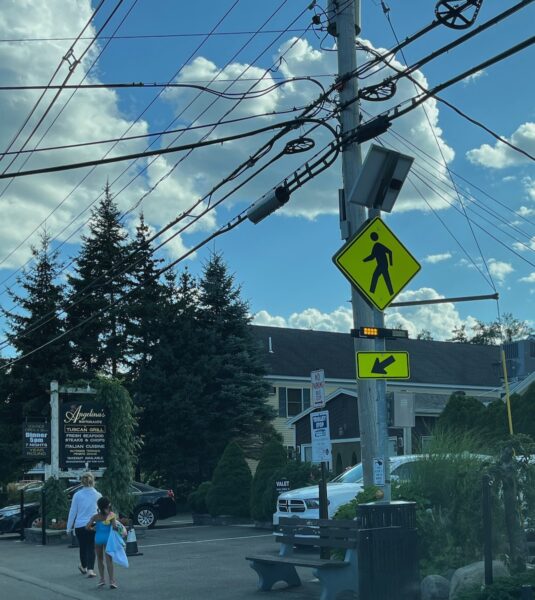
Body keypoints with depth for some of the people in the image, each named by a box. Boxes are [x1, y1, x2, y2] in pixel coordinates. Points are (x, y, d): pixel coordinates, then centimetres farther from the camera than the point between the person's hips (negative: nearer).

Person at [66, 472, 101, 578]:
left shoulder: (77, 495, -2)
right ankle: (90, 569, -4)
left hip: (80, 525, 1)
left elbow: (72, 512, 1)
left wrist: (69, 527, 8)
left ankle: (83, 567, 34)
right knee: (91, 548, 4)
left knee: (82, 547, 16)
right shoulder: (98, 495, -1)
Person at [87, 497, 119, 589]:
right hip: (108, 538, -1)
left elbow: (88, 527, -8)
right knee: (109, 560, -1)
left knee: (100, 559, 16)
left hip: (98, 538, 1)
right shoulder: (112, 515, -6)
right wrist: (118, 528, 3)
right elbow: (114, 527, -18)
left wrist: (93, 529, 11)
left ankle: (102, 579, 18)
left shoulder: (96, 516, -1)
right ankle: (111, 580, -8)